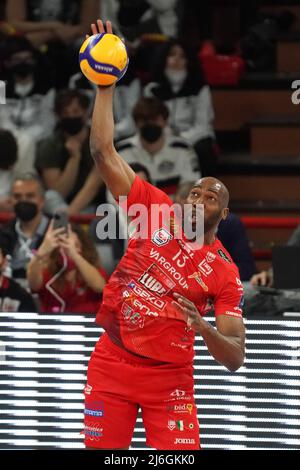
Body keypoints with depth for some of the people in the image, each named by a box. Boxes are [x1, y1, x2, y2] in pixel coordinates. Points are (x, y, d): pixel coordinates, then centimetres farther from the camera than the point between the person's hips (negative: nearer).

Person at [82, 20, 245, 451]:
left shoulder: (224, 272, -2)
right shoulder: (157, 210, 2)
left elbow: (235, 358, -6)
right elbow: (104, 152, -1)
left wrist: (204, 328, -27)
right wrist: (106, 85, -8)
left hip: (170, 377, -1)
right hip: (111, 364, 2)